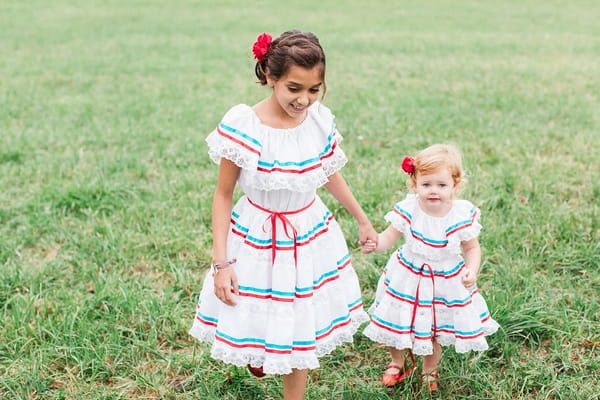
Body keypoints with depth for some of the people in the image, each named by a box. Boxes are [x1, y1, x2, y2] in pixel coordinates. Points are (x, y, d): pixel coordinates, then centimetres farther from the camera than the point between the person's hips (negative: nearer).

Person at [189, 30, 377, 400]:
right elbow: (223, 194, -13)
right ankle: (256, 353, 50)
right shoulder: (243, 126, -22)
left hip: (310, 236, 3)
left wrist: (363, 219, 17)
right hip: (257, 240, -3)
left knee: (301, 327, 15)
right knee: (257, 318, 14)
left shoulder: (321, 120, -10)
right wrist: (221, 261, -15)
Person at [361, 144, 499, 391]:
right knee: (397, 322, 15)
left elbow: (472, 248, -6)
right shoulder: (408, 210, -19)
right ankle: (398, 363, 46)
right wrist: (375, 244, -33)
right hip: (407, 278, 0)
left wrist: (472, 270, -23)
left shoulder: (463, 215, -19)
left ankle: (430, 369, 47)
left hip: (447, 281, 0)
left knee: (436, 329, 17)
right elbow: (389, 237, -12)